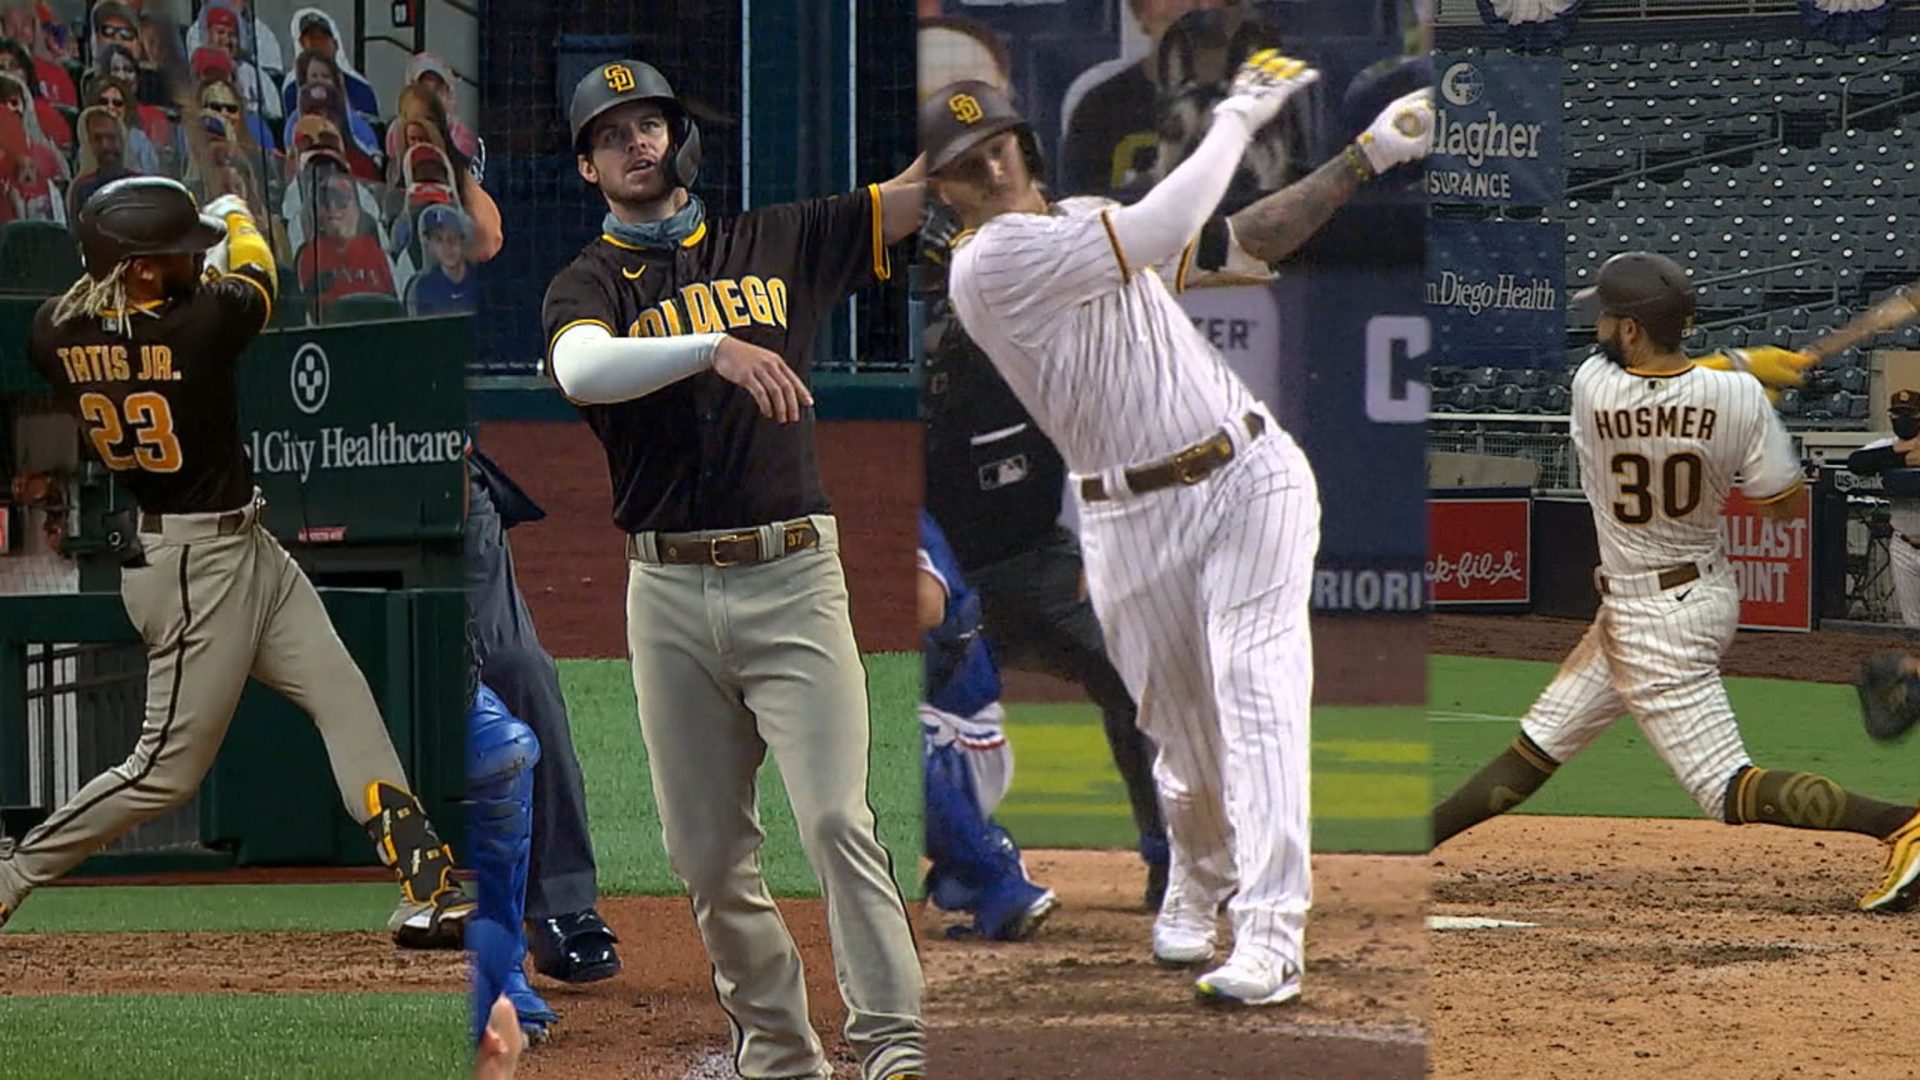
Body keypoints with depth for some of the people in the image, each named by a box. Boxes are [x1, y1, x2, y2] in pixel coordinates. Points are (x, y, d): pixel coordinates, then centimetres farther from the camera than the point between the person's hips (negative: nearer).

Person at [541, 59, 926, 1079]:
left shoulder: (777, 242, 12)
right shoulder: (589, 284, 6)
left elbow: (918, 192, 8)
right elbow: (580, 369, -18)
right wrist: (716, 348, -32)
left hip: (791, 580, -1)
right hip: (669, 594, 1)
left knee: (836, 819, -13)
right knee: (708, 852, 5)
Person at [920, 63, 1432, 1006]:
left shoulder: (1089, 223, 13)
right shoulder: (987, 265, -12)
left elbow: (1235, 248, 18)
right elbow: (1163, 230, -19)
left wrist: (1366, 156, 13)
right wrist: (1237, 118, -7)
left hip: (1250, 477, 4)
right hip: (1135, 520, -4)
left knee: (1256, 692, -13)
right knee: (1185, 734, 6)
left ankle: (1269, 937, -21)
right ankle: (1197, 886, 39)